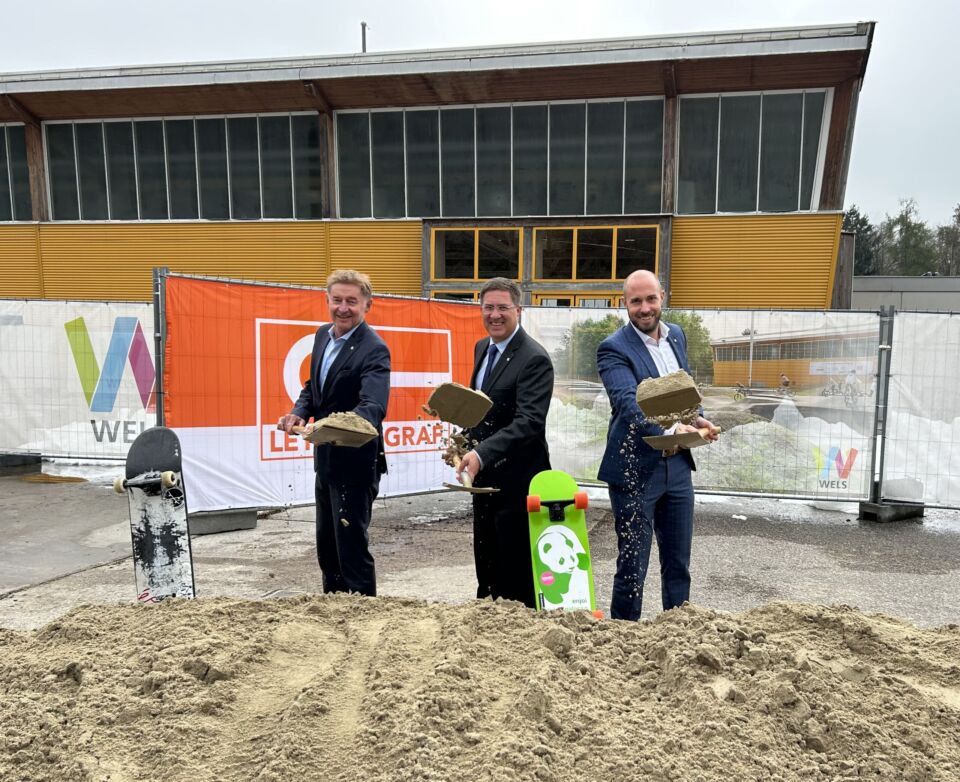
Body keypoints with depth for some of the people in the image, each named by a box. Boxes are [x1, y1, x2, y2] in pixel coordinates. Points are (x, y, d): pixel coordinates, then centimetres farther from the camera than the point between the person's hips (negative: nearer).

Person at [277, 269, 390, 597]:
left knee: (352, 547, 0)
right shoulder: (323, 335, 6)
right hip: (325, 457, 9)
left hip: (355, 462, -8)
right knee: (326, 546, 21)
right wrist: (299, 412, -3)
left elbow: (373, 406, -33)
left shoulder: (373, 350, -20)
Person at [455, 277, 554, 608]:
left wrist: (481, 454, -37)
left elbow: (529, 422, -28)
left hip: (516, 479, -8)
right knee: (486, 564, 22)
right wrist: (466, 440, 6)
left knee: (515, 574, 3)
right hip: (484, 474, 9)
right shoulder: (482, 348, 9)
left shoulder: (534, 358, -18)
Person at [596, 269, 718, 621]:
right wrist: (668, 429, -46)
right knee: (632, 567, 4)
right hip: (635, 469, -6)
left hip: (677, 465, 6)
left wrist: (697, 419, -2)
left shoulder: (677, 335, 9)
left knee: (678, 563, 17)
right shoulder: (614, 348, -14)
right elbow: (628, 402, -29)